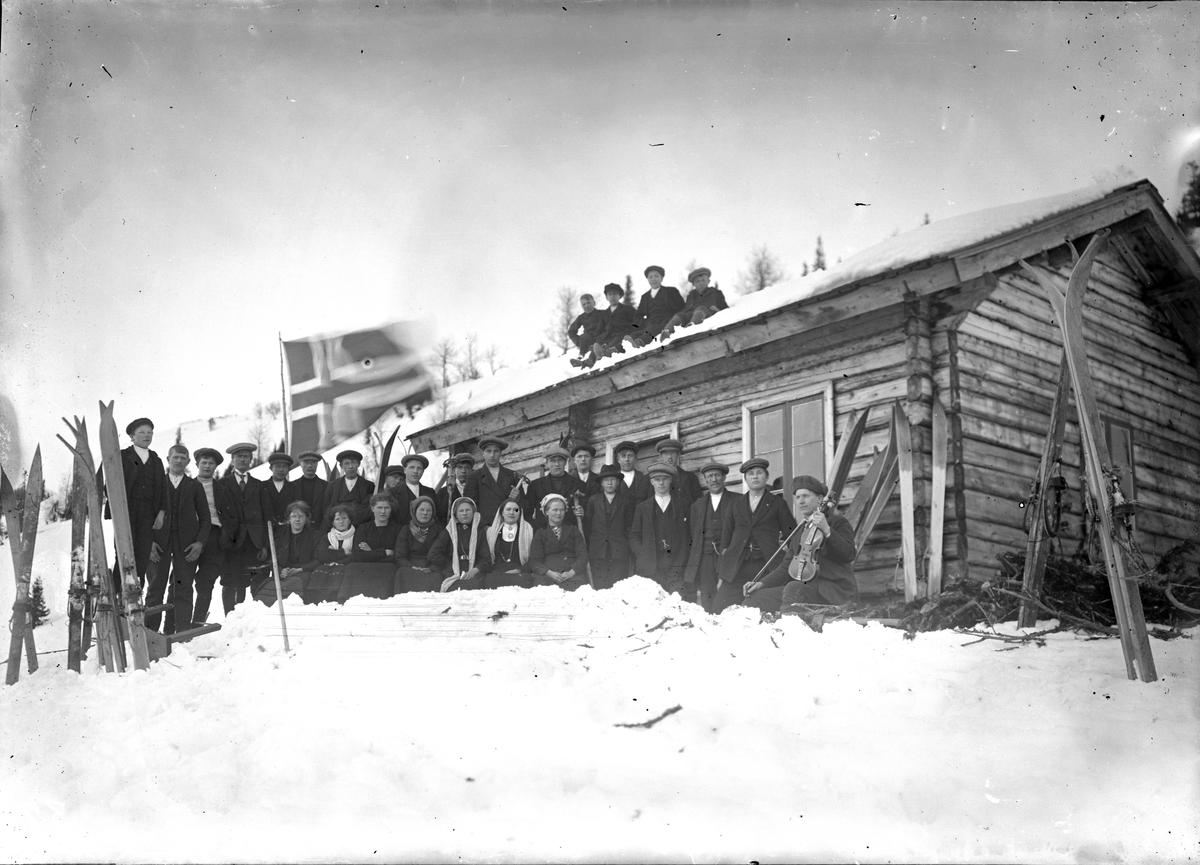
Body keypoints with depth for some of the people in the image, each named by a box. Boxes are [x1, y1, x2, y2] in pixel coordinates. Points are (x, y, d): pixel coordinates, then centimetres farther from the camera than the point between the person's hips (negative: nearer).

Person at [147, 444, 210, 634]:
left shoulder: (195, 487, 12)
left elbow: (205, 519, 10)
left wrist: (200, 542, -5)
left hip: (187, 545, 0)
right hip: (159, 543, 0)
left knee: (183, 589, -3)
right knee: (156, 586, 0)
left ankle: (182, 632, -3)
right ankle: (150, 631, 3)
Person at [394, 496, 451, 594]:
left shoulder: (440, 530, 15)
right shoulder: (406, 530, 16)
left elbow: (446, 558, 5)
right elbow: (400, 557, 6)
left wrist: (431, 569, -13)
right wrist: (412, 567, -16)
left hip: (433, 570, -1)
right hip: (410, 568, 1)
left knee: (435, 578, -37)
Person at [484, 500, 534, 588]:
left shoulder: (528, 531, 14)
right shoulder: (491, 531, 18)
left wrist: (519, 570, -10)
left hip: (520, 573, -1)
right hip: (497, 573, 1)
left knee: (522, 581, -36)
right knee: (490, 580, -34)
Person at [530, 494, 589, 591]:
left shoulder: (573, 531, 20)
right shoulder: (540, 533, 17)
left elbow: (582, 556, 8)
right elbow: (535, 561, 6)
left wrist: (571, 573, -12)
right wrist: (550, 573, -14)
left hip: (573, 574, 0)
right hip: (546, 575, 0)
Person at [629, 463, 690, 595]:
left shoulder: (682, 507, 13)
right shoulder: (642, 508, 14)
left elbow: (690, 536, 10)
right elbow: (634, 536, 12)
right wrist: (643, 556, -1)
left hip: (676, 569, 0)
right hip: (650, 569, 0)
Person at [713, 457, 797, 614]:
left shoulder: (777, 504, 11)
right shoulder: (736, 505, 18)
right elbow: (726, 539, 17)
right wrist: (721, 575, 10)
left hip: (766, 566, -2)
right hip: (737, 568, 3)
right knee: (720, 608, -10)